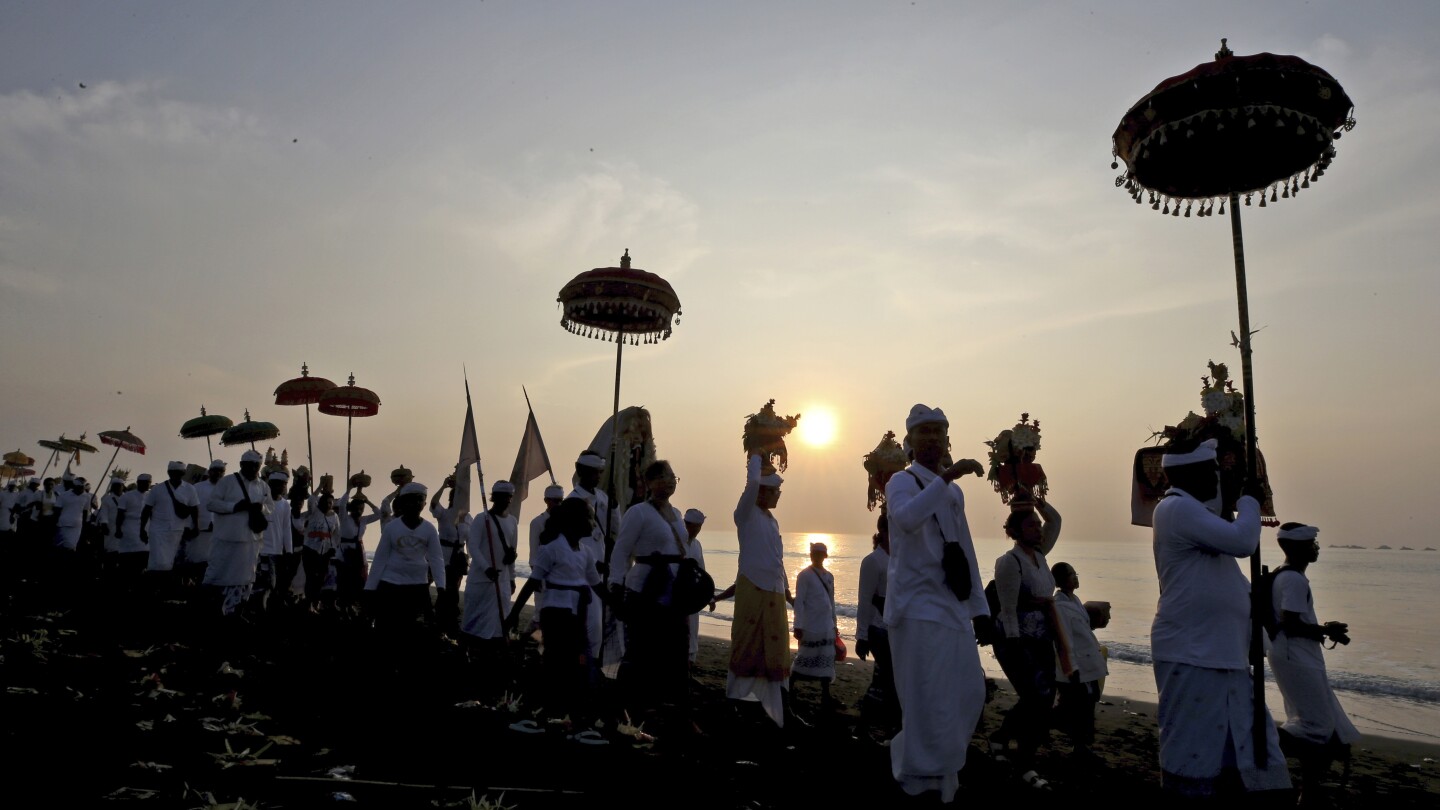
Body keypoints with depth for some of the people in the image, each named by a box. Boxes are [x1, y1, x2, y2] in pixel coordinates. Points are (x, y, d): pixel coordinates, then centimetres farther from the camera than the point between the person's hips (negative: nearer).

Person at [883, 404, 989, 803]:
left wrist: (978, 606, 17)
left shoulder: (954, 492, 16)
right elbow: (907, 518, -31)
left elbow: (965, 552, 19)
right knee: (929, 703, -5)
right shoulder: (902, 482, -6)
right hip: (918, 606, -8)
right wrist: (946, 476, -38)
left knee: (969, 695, 13)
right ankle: (923, 784, 11)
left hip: (953, 607, 8)